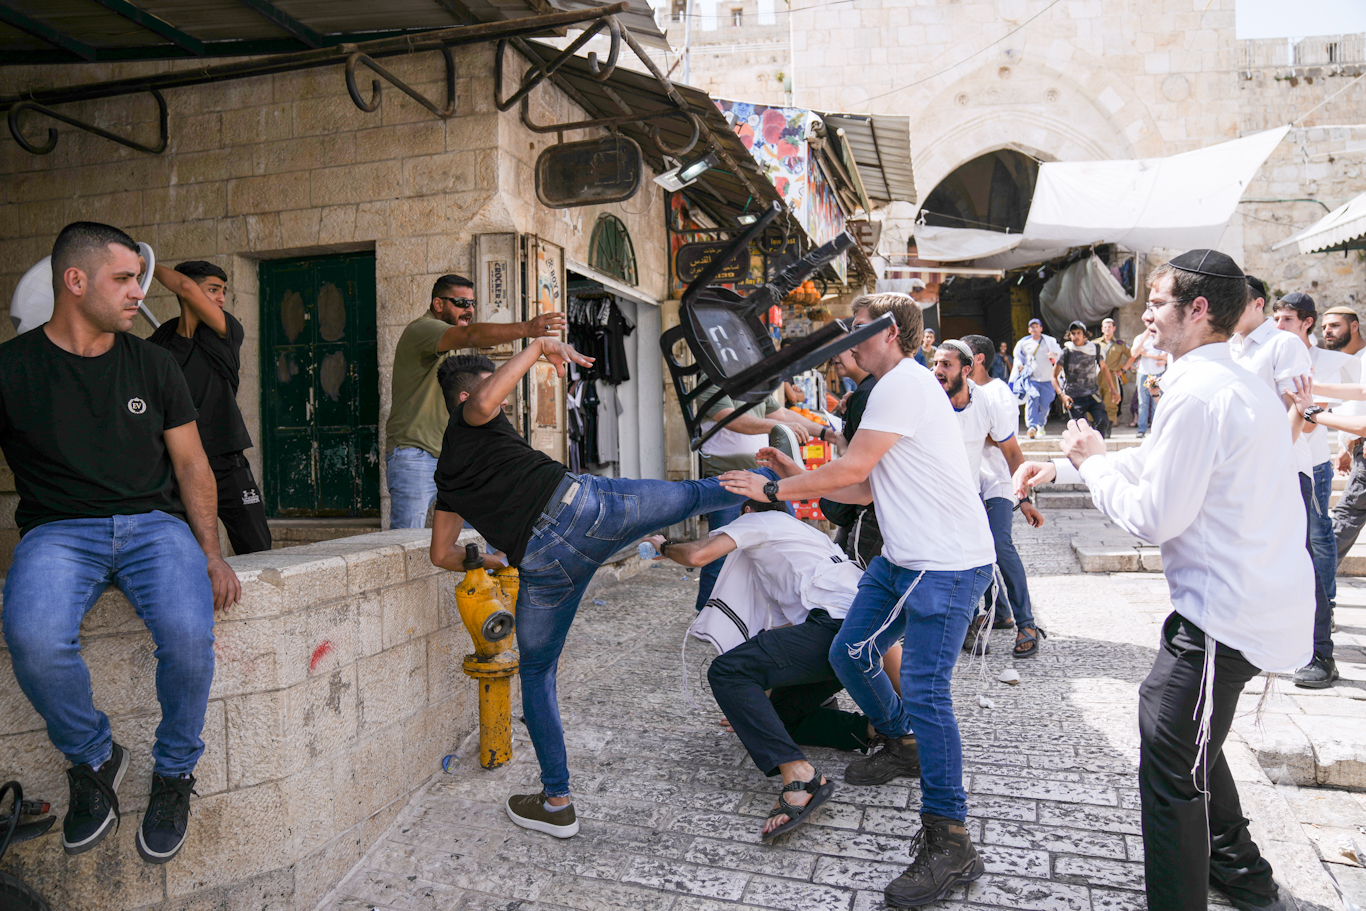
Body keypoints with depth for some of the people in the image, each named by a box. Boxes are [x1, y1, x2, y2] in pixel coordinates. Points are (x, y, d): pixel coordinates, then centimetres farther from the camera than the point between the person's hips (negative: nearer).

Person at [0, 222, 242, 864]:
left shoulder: (152, 365, 9)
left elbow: (191, 464, 10)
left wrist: (210, 553, -2)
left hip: (154, 523, 1)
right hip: (58, 529, -1)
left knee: (189, 631, -29)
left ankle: (174, 772, -1)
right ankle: (93, 759, -2)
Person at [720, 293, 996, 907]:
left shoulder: (905, 382, -13)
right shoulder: (895, 389, 21)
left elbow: (852, 470, -16)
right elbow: (867, 490, 19)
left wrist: (774, 489, -7)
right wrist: (795, 476, 14)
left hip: (947, 564, -10)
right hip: (902, 558, 10)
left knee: (923, 692, -13)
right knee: (849, 655, 14)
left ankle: (950, 844, -2)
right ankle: (901, 746, 39)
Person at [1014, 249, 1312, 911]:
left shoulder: (1198, 391, -21)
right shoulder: (1242, 383, 12)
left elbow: (1153, 518, -21)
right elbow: (1153, 464, 21)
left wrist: (1092, 462, -6)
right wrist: (1061, 466, 19)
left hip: (1227, 618, -11)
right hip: (1260, 603, 11)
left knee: (1172, 771, -3)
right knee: (1172, 719, 26)